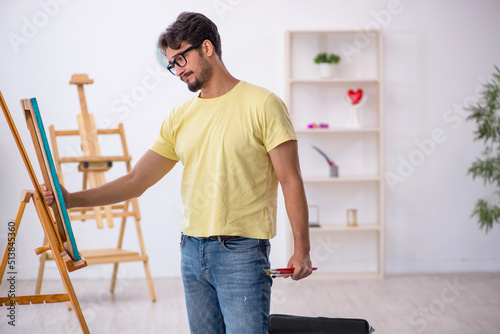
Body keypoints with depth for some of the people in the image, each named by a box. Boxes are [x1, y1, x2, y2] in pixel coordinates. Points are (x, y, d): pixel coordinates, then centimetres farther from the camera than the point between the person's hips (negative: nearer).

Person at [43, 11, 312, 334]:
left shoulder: (262, 104, -5)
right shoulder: (179, 118, 11)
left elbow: (291, 181, -7)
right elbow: (136, 181, 10)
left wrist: (302, 249, -12)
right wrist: (72, 199, 0)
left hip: (242, 253, -5)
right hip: (192, 251, 6)